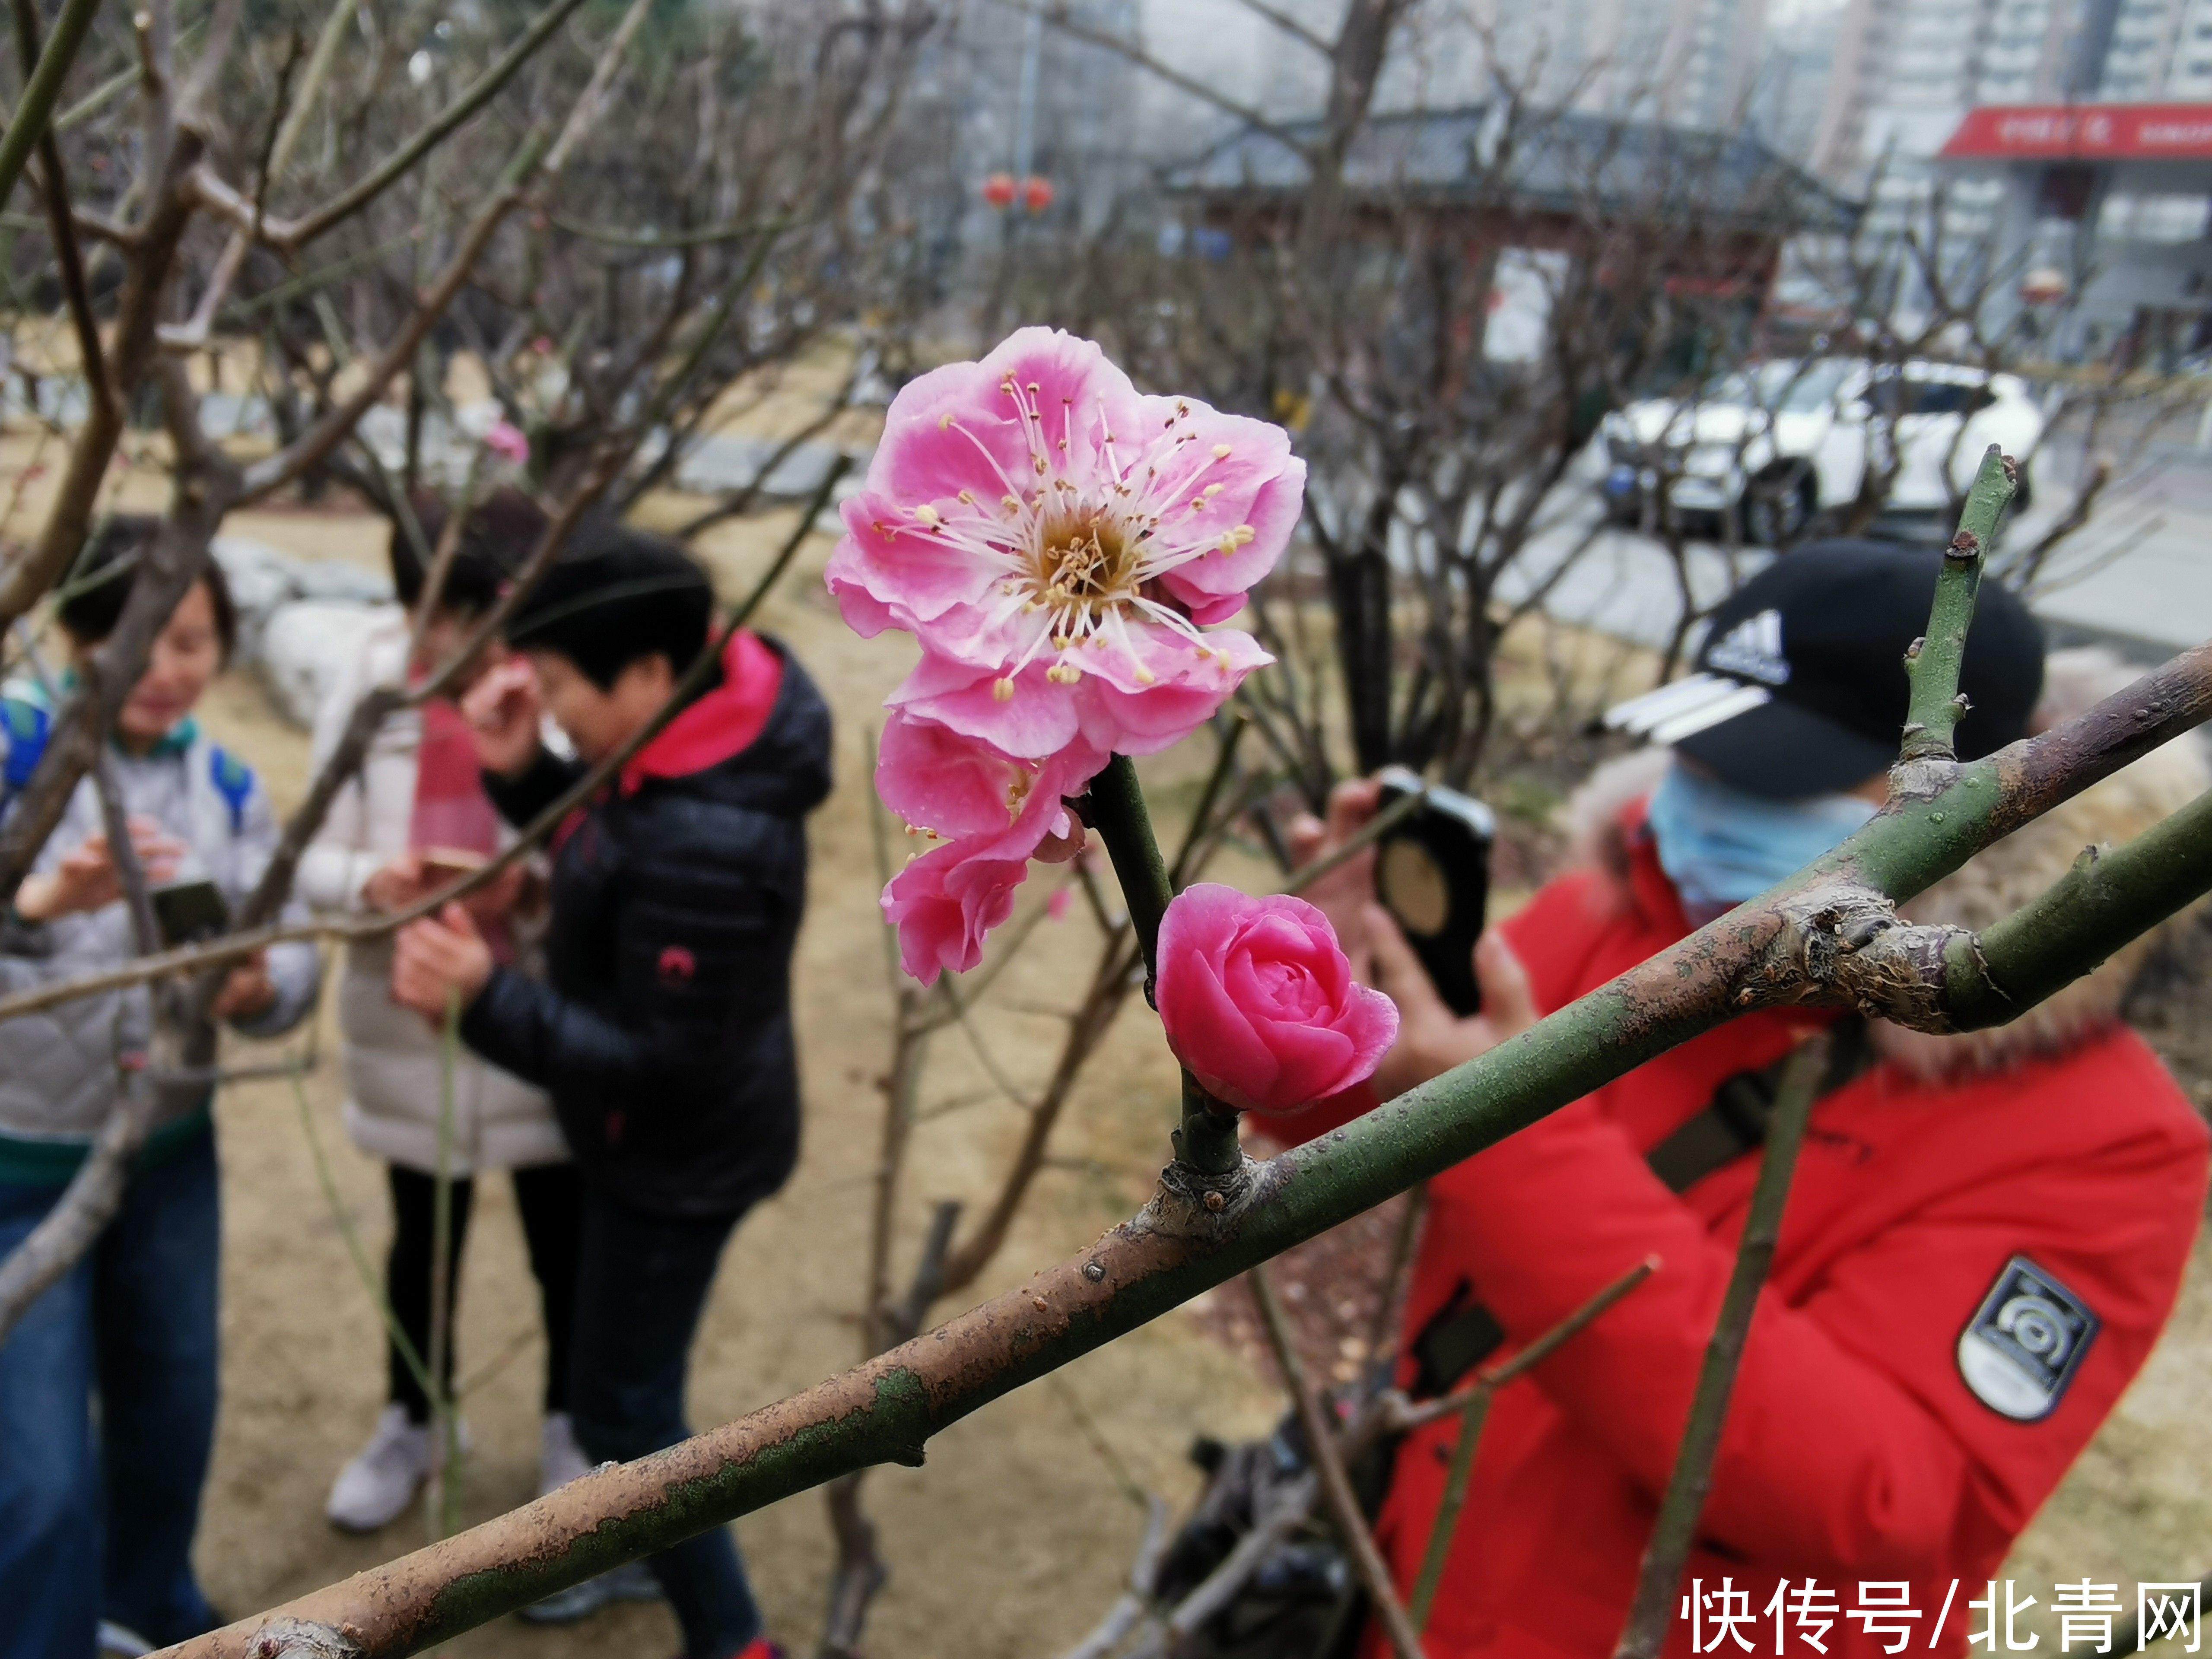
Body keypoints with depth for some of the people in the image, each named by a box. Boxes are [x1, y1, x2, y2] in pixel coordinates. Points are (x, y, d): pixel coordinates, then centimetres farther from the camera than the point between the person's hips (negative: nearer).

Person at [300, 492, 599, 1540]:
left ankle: (570, 1428, 44)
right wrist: (368, 880, -24)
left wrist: (528, 880, -31)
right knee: (422, 1237, 23)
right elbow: (315, 857, -3)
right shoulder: (368, 692, -10)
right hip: (411, 1027, 3)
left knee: (565, 1240, 16)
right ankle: (412, 1421, 51)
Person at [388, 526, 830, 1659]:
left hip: (679, 1158, -10)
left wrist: (485, 1000, -35)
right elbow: (598, 838, 9)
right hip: (655, 1138, 10)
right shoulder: (692, 732, -9)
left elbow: (661, 1063, -29)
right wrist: (520, 770, -10)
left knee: (624, 1403, 9)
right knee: (628, 1369, 30)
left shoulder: (703, 846, -37)